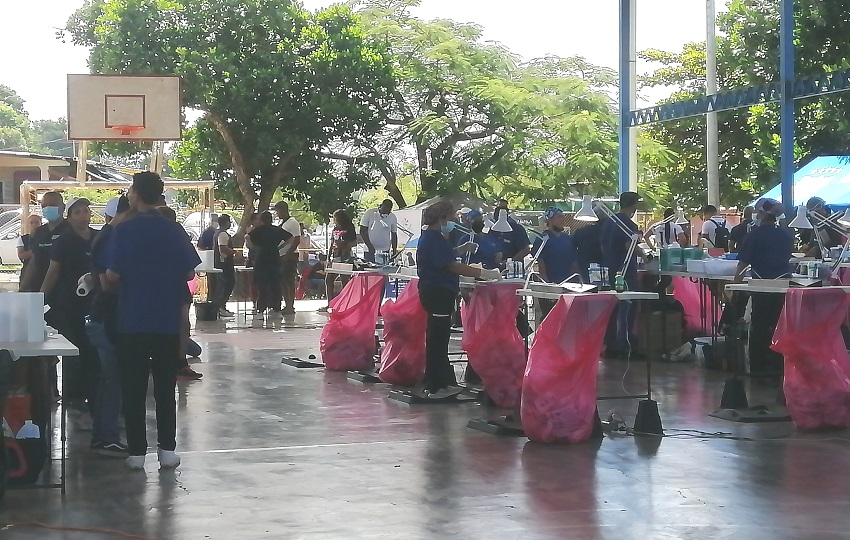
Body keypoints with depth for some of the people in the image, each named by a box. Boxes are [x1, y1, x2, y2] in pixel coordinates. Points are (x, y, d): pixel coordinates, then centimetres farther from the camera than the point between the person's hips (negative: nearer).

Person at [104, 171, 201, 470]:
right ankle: (167, 449, 11)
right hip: (168, 322, 2)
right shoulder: (174, 230, -1)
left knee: (133, 388, 6)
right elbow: (190, 272, 2)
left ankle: (136, 451, 7)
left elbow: (113, 275, -13)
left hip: (132, 322, -2)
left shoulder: (124, 231, -10)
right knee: (165, 387, 10)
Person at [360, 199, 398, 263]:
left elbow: (394, 235, 12)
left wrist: (394, 250, 2)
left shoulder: (392, 217, 4)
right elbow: (363, 232, -3)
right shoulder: (369, 214, -4)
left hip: (385, 251, 2)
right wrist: (370, 246, -11)